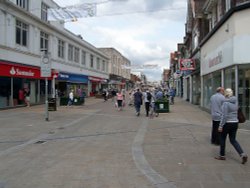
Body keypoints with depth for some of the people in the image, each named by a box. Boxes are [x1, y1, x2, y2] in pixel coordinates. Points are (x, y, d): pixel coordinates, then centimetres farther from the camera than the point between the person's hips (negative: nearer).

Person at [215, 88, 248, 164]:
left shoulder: (226, 103, -17)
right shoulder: (235, 101, 5)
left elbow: (224, 115, -20)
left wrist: (220, 126, -17)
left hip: (227, 123, -7)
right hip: (235, 123, 7)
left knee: (222, 139, 10)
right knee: (233, 140, 14)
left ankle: (222, 155, 20)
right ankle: (242, 154, -1)